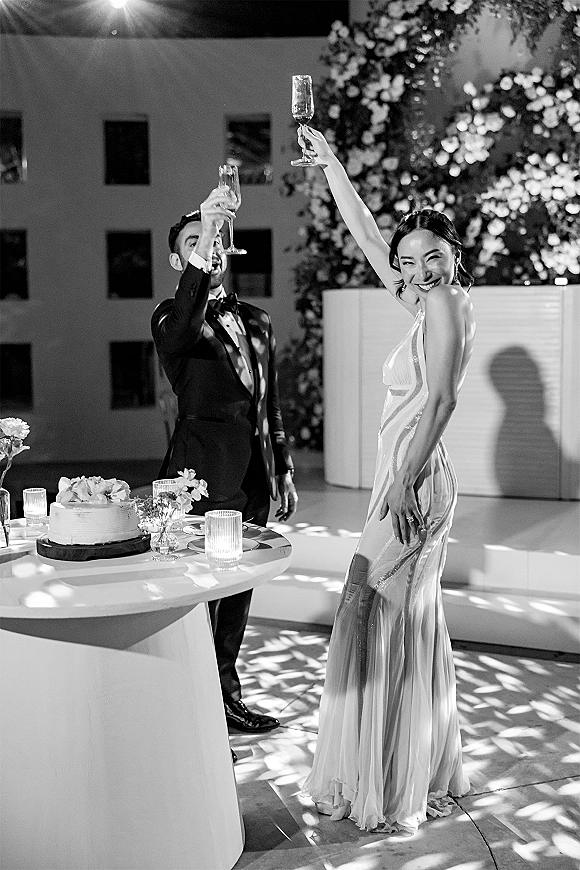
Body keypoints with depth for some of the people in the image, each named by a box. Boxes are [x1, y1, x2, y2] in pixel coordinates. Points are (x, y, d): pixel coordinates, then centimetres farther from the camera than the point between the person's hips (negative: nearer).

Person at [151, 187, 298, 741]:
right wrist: (201, 252, -37)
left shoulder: (256, 322, 15)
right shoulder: (171, 317, -4)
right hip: (202, 477, -6)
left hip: (253, 479, 6)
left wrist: (284, 472, 16)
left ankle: (227, 696, 27)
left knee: (237, 591, 14)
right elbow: (177, 335, -31)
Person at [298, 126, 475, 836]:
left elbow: (439, 399, -20)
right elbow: (366, 238, 20)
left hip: (414, 480, -9)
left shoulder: (447, 303, -9)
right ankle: (424, 778, 28)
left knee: (385, 620, -4)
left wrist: (405, 483, -24)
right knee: (406, 624, 15)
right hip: (407, 479, 10)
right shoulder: (428, 305, 15)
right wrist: (329, 164, 22)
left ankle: (403, 793, 8)